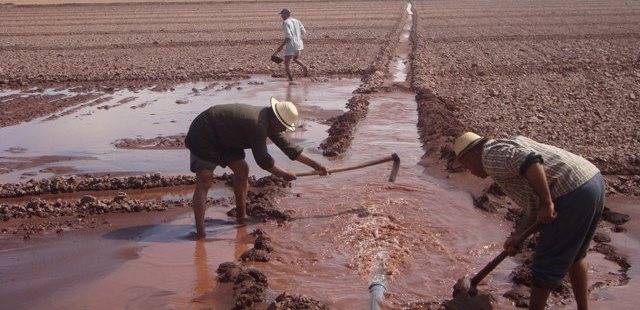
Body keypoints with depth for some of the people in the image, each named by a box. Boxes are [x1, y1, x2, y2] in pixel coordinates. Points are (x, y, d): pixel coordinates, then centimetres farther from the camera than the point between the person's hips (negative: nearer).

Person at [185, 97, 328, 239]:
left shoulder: (268, 121, 1)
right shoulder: (257, 125, -29)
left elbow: (287, 146, 10)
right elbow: (262, 159, -19)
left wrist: (315, 164, 12)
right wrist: (283, 174, -5)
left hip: (222, 138, 10)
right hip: (203, 135, -10)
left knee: (242, 170, 8)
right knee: (204, 180, -19)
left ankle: (241, 215, 21)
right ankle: (200, 233, -24)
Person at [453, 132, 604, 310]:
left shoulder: (491, 155, -3)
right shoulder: (508, 150, 25)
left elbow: (530, 161, -24)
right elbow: (536, 206, 22)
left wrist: (546, 203, -20)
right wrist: (517, 236, 15)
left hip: (573, 194, -10)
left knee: (547, 263, 4)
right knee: (575, 255, 29)